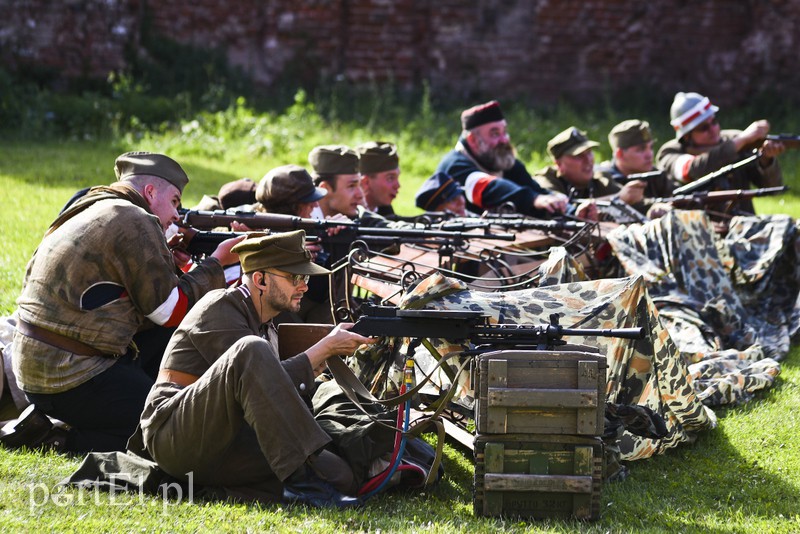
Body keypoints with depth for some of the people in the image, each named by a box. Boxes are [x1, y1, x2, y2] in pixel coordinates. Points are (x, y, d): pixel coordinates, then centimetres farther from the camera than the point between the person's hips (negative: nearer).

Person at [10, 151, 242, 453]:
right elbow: (173, 312, -8)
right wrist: (217, 262, 3)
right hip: (71, 378, -10)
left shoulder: (91, 212, 18)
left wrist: (172, 266, 13)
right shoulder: (134, 222, -11)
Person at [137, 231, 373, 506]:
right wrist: (326, 347, -10)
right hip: (174, 437, -7)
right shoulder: (220, 308, -8)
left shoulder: (264, 326, 18)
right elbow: (268, 383, -16)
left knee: (338, 473, -15)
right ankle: (301, 476, -35)